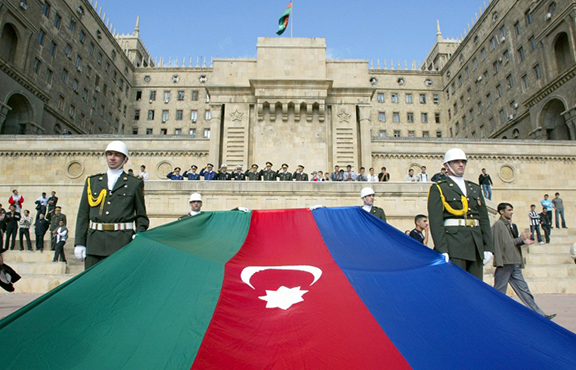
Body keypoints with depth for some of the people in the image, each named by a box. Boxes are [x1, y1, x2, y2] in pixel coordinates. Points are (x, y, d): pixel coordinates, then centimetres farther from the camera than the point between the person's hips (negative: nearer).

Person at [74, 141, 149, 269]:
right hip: (95, 242, 3)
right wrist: (79, 243, 6)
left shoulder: (134, 183, 9)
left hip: (122, 243, -3)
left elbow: (141, 216, 9)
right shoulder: (92, 181, 16)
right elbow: (83, 214, 13)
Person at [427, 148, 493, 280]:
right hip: (453, 244, -6)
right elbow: (435, 221, -8)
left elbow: (484, 219, 17)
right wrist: (441, 250, -17)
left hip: (477, 245, 6)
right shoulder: (438, 189, 2)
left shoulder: (475, 188, 21)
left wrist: (488, 247, 7)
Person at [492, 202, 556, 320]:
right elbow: (502, 244, -15)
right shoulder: (498, 224, -8)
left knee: (523, 289, 10)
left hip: (514, 263, 9)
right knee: (499, 292, -3)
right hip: (505, 263, -9)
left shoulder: (510, 225, 20)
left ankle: (540, 314, 13)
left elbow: (513, 242, 19)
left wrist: (523, 241, 3)